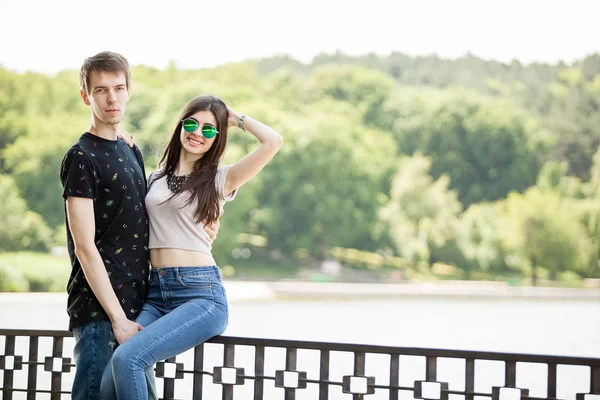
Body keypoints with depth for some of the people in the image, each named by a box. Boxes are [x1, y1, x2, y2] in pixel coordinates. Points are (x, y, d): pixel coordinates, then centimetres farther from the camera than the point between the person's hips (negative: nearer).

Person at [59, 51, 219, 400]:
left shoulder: (131, 151, 16)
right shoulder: (81, 157, -9)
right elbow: (85, 247, -14)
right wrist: (117, 318, -17)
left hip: (135, 305, 8)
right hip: (99, 310, -8)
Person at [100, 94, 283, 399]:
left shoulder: (221, 179, 5)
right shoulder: (156, 178, 19)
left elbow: (273, 141, -7)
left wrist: (237, 119, 11)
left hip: (201, 294, -4)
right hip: (156, 294, 4)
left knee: (127, 358, -26)